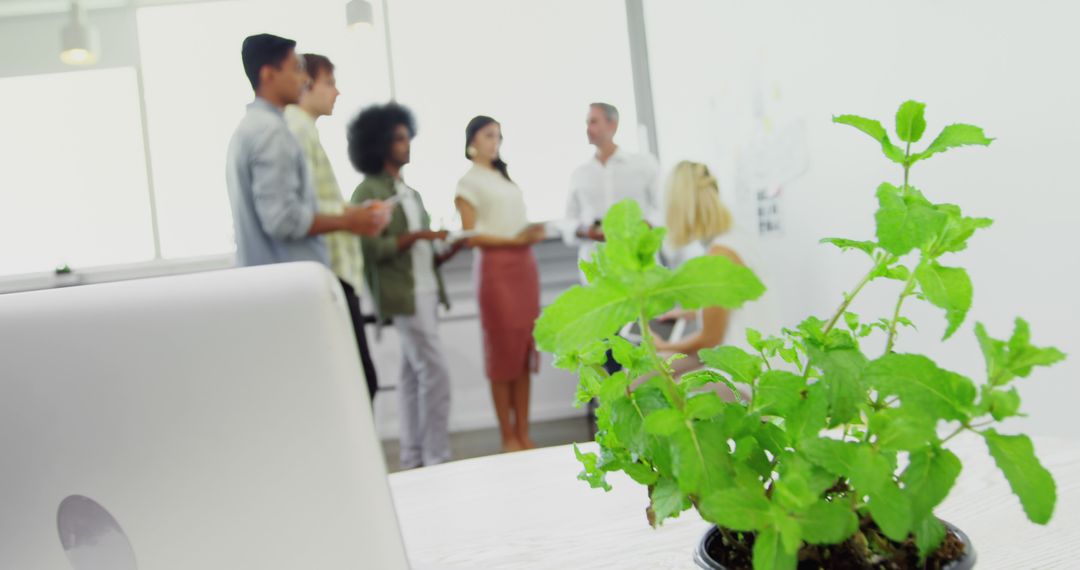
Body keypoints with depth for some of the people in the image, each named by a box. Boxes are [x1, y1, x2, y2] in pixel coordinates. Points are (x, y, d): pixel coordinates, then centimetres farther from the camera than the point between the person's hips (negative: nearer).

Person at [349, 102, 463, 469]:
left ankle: (413, 460, 15)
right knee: (435, 372, -11)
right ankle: (436, 459, -3)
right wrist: (415, 235, -19)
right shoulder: (368, 192, -5)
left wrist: (446, 251, 0)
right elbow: (372, 248, -13)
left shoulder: (409, 192, 19)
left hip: (426, 291, 8)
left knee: (413, 375, 9)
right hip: (402, 295, -8)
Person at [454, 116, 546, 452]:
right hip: (495, 266, -7)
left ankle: (523, 433, 8)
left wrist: (533, 233, 3)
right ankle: (508, 437, 1)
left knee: (525, 350, 4)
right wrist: (514, 239, -18)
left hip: (524, 264, 7)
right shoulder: (469, 182, 0)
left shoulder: (505, 178, 22)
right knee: (503, 351, -5)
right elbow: (470, 235, -10)